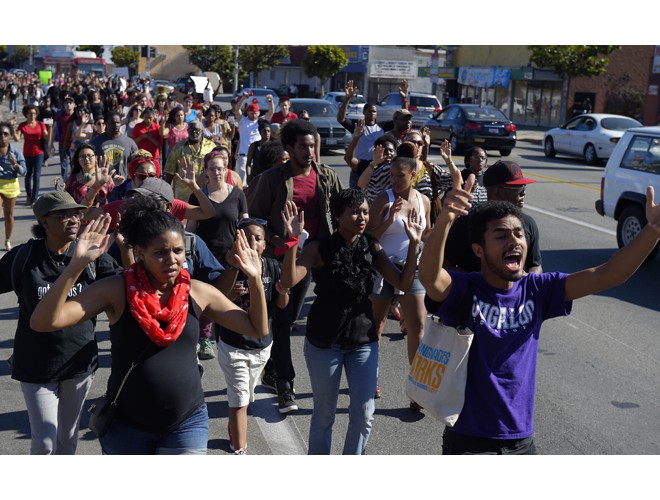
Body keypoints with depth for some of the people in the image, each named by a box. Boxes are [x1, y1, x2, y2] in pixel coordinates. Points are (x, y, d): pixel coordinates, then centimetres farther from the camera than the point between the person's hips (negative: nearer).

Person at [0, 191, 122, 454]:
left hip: (79, 361, 2)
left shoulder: (92, 256, -7)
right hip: (36, 364, -2)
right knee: (45, 441, 0)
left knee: (68, 437, 17)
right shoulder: (23, 257, -10)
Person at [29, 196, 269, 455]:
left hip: (187, 423, 1)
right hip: (125, 425, -1)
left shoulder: (198, 292, -4)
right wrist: (77, 264, -31)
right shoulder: (116, 290, -13)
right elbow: (42, 322, -23)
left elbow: (258, 329, 5)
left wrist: (254, 279, -9)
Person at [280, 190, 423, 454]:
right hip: (324, 341, -3)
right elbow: (289, 281, -26)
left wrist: (414, 244, -13)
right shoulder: (320, 248, -12)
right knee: (324, 414, 11)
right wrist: (293, 240, -36)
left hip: (364, 340, 3)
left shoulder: (372, 247, -1)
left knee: (364, 414, 5)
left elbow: (404, 284, -6)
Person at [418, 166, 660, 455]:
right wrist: (444, 221, -55)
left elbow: (607, 275, -10)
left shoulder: (536, 290, -3)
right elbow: (429, 276, -37)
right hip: (469, 440, -5)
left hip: (521, 439, 5)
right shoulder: (463, 290, -15)